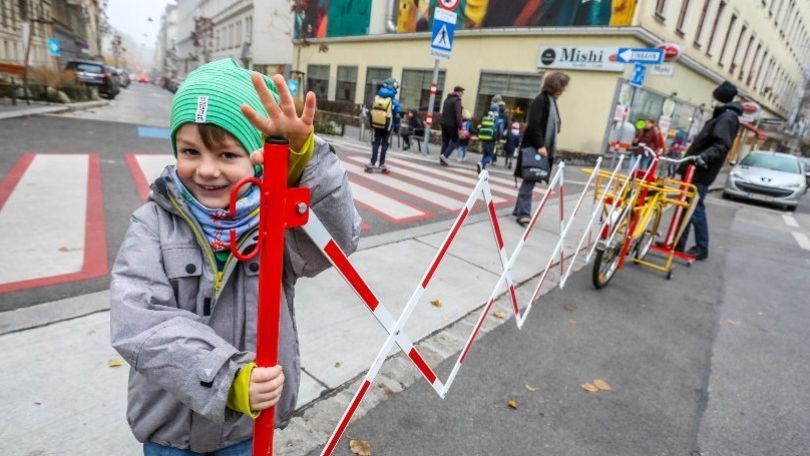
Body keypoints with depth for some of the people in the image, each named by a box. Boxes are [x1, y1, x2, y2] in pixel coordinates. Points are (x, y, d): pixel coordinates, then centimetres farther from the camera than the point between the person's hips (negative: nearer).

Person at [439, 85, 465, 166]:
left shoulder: (446, 99, 15)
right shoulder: (457, 100, -11)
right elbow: (458, 115, -17)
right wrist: (460, 127, -16)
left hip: (444, 123, 8)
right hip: (452, 125, -8)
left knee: (445, 141, 9)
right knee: (455, 141, 3)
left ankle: (442, 160, 8)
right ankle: (445, 155, -12)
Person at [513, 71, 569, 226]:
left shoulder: (552, 100, 17)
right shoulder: (540, 100, -10)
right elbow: (533, 125, -18)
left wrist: (549, 146, 13)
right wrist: (540, 145, -22)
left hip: (544, 148, 8)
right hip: (534, 148, -8)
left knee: (531, 180, 10)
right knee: (530, 180, -7)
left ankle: (520, 210, 18)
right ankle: (523, 213, -3)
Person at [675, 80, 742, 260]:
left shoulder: (727, 118, -12)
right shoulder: (723, 115, 21)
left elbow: (722, 145, -26)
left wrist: (704, 156, -41)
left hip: (701, 171, -10)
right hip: (695, 168, 10)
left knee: (695, 208, -7)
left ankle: (702, 248, 2)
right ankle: (678, 243, 17)